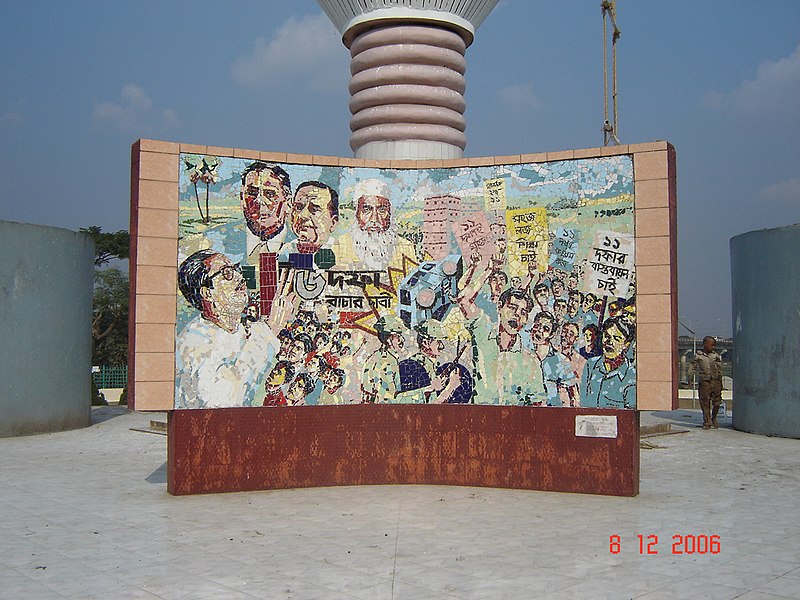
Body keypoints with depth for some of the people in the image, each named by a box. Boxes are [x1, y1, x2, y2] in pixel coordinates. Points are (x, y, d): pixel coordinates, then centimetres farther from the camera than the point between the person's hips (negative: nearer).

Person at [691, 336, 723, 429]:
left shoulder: (716, 355, 5)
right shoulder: (698, 355, -1)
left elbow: (719, 369, 11)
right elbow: (693, 368, 3)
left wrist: (720, 381, 10)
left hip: (715, 381, 2)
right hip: (704, 382, -2)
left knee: (717, 402, 1)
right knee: (705, 403, 1)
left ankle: (714, 419, 25)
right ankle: (707, 422, 13)